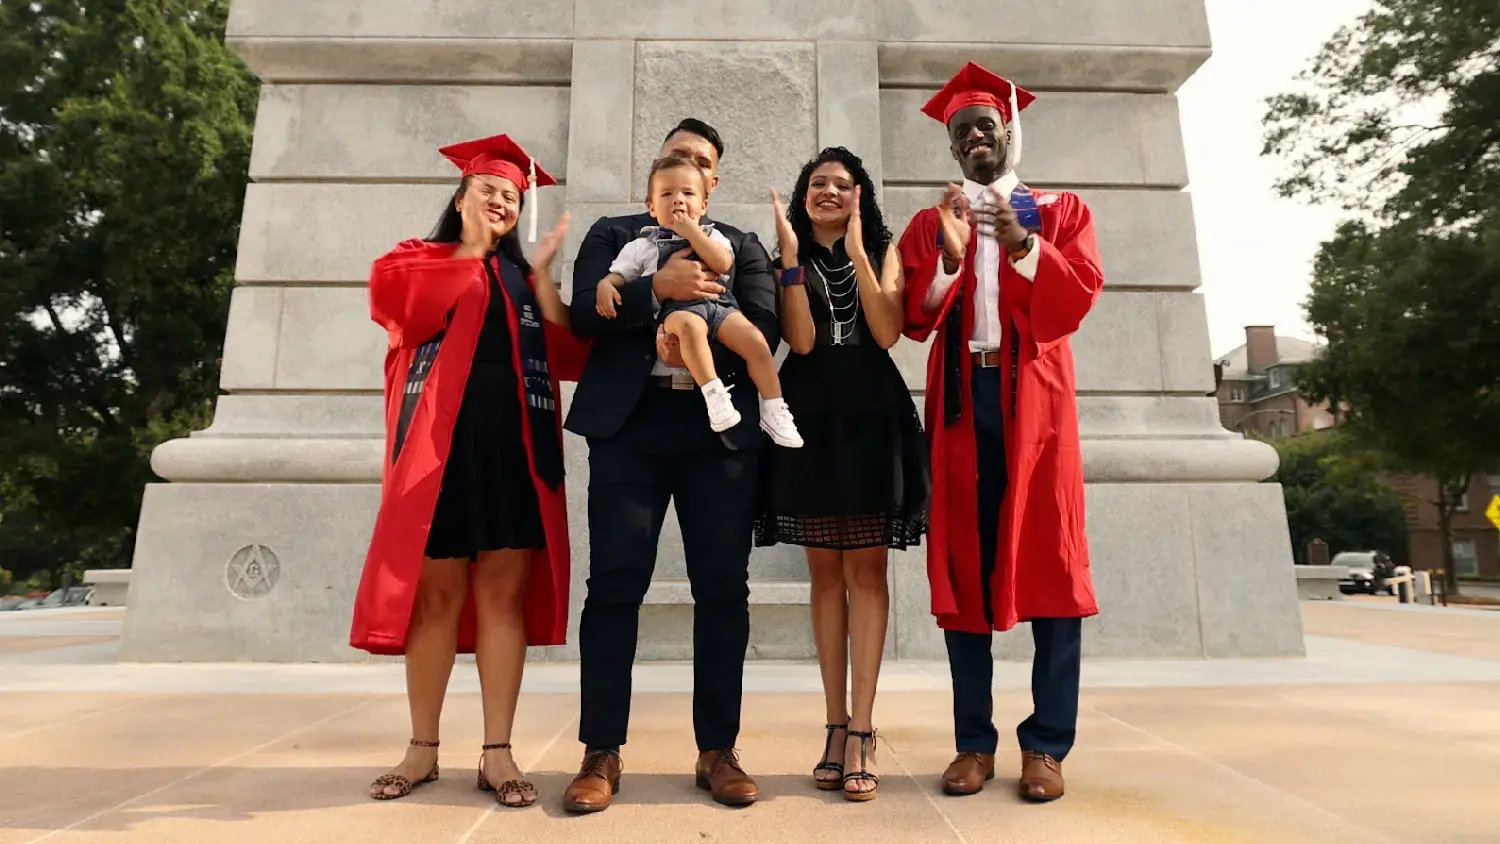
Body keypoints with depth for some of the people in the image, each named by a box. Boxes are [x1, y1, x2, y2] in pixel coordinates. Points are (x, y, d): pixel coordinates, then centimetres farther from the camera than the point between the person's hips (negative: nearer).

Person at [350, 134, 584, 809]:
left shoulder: (524, 280, 18)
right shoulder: (416, 259, 15)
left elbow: (568, 358, 3)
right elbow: (405, 307, -11)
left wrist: (542, 272, -1)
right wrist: (469, 248, 1)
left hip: (515, 443, 1)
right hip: (440, 439, -1)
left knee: (504, 594, 0)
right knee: (435, 594, 2)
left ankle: (497, 753, 7)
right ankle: (423, 749, 16)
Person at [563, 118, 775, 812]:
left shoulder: (742, 246, 19)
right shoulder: (612, 234, 17)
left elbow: (764, 330, 4)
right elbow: (585, 313, 1)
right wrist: (657, 288, -12)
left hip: (721, 426, 1)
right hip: (629, 421, -1)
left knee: (723, 587, 1)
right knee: (614, 584, -2)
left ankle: (718, 752, 13)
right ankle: (602, 753, 9)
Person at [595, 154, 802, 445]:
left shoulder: (711, 235, 20)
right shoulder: (642, 245, 18)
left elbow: (723, 263, 0)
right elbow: (616, 277, 15)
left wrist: (691, 231, 0)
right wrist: (605, 287, -8)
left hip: (718, 303, 3)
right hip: (675, 308, -2)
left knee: (755, 340, -22)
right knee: (690, 326, -39)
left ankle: (774, 411, -14)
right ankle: (715, 397, -38)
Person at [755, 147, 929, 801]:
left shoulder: (883, 251, 11)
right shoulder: (791, 260, 11)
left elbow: (887, 332, -6)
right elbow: (800, 340, -7)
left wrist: (856, 251, -8)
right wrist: (792, 254, -8)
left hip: (870, 415, -1)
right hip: (810, 415, 1)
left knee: (865, 568, -4)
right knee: (826, 572, 4)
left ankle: (860, 732, 0)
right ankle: (837, 727, 12)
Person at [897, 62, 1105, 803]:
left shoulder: (1060, 211, 14)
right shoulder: (929, 223, 15)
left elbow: (1077, 297, -2)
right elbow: (913, 320, 1)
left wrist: (1022, 243, -14)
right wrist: (948, 258, -14)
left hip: (1034, 400, 0)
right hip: (960, 401, 1)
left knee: (1049, 561, -4)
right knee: (962, 566, -1)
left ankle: (1047, 744, 7)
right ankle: (974, 742, 8)